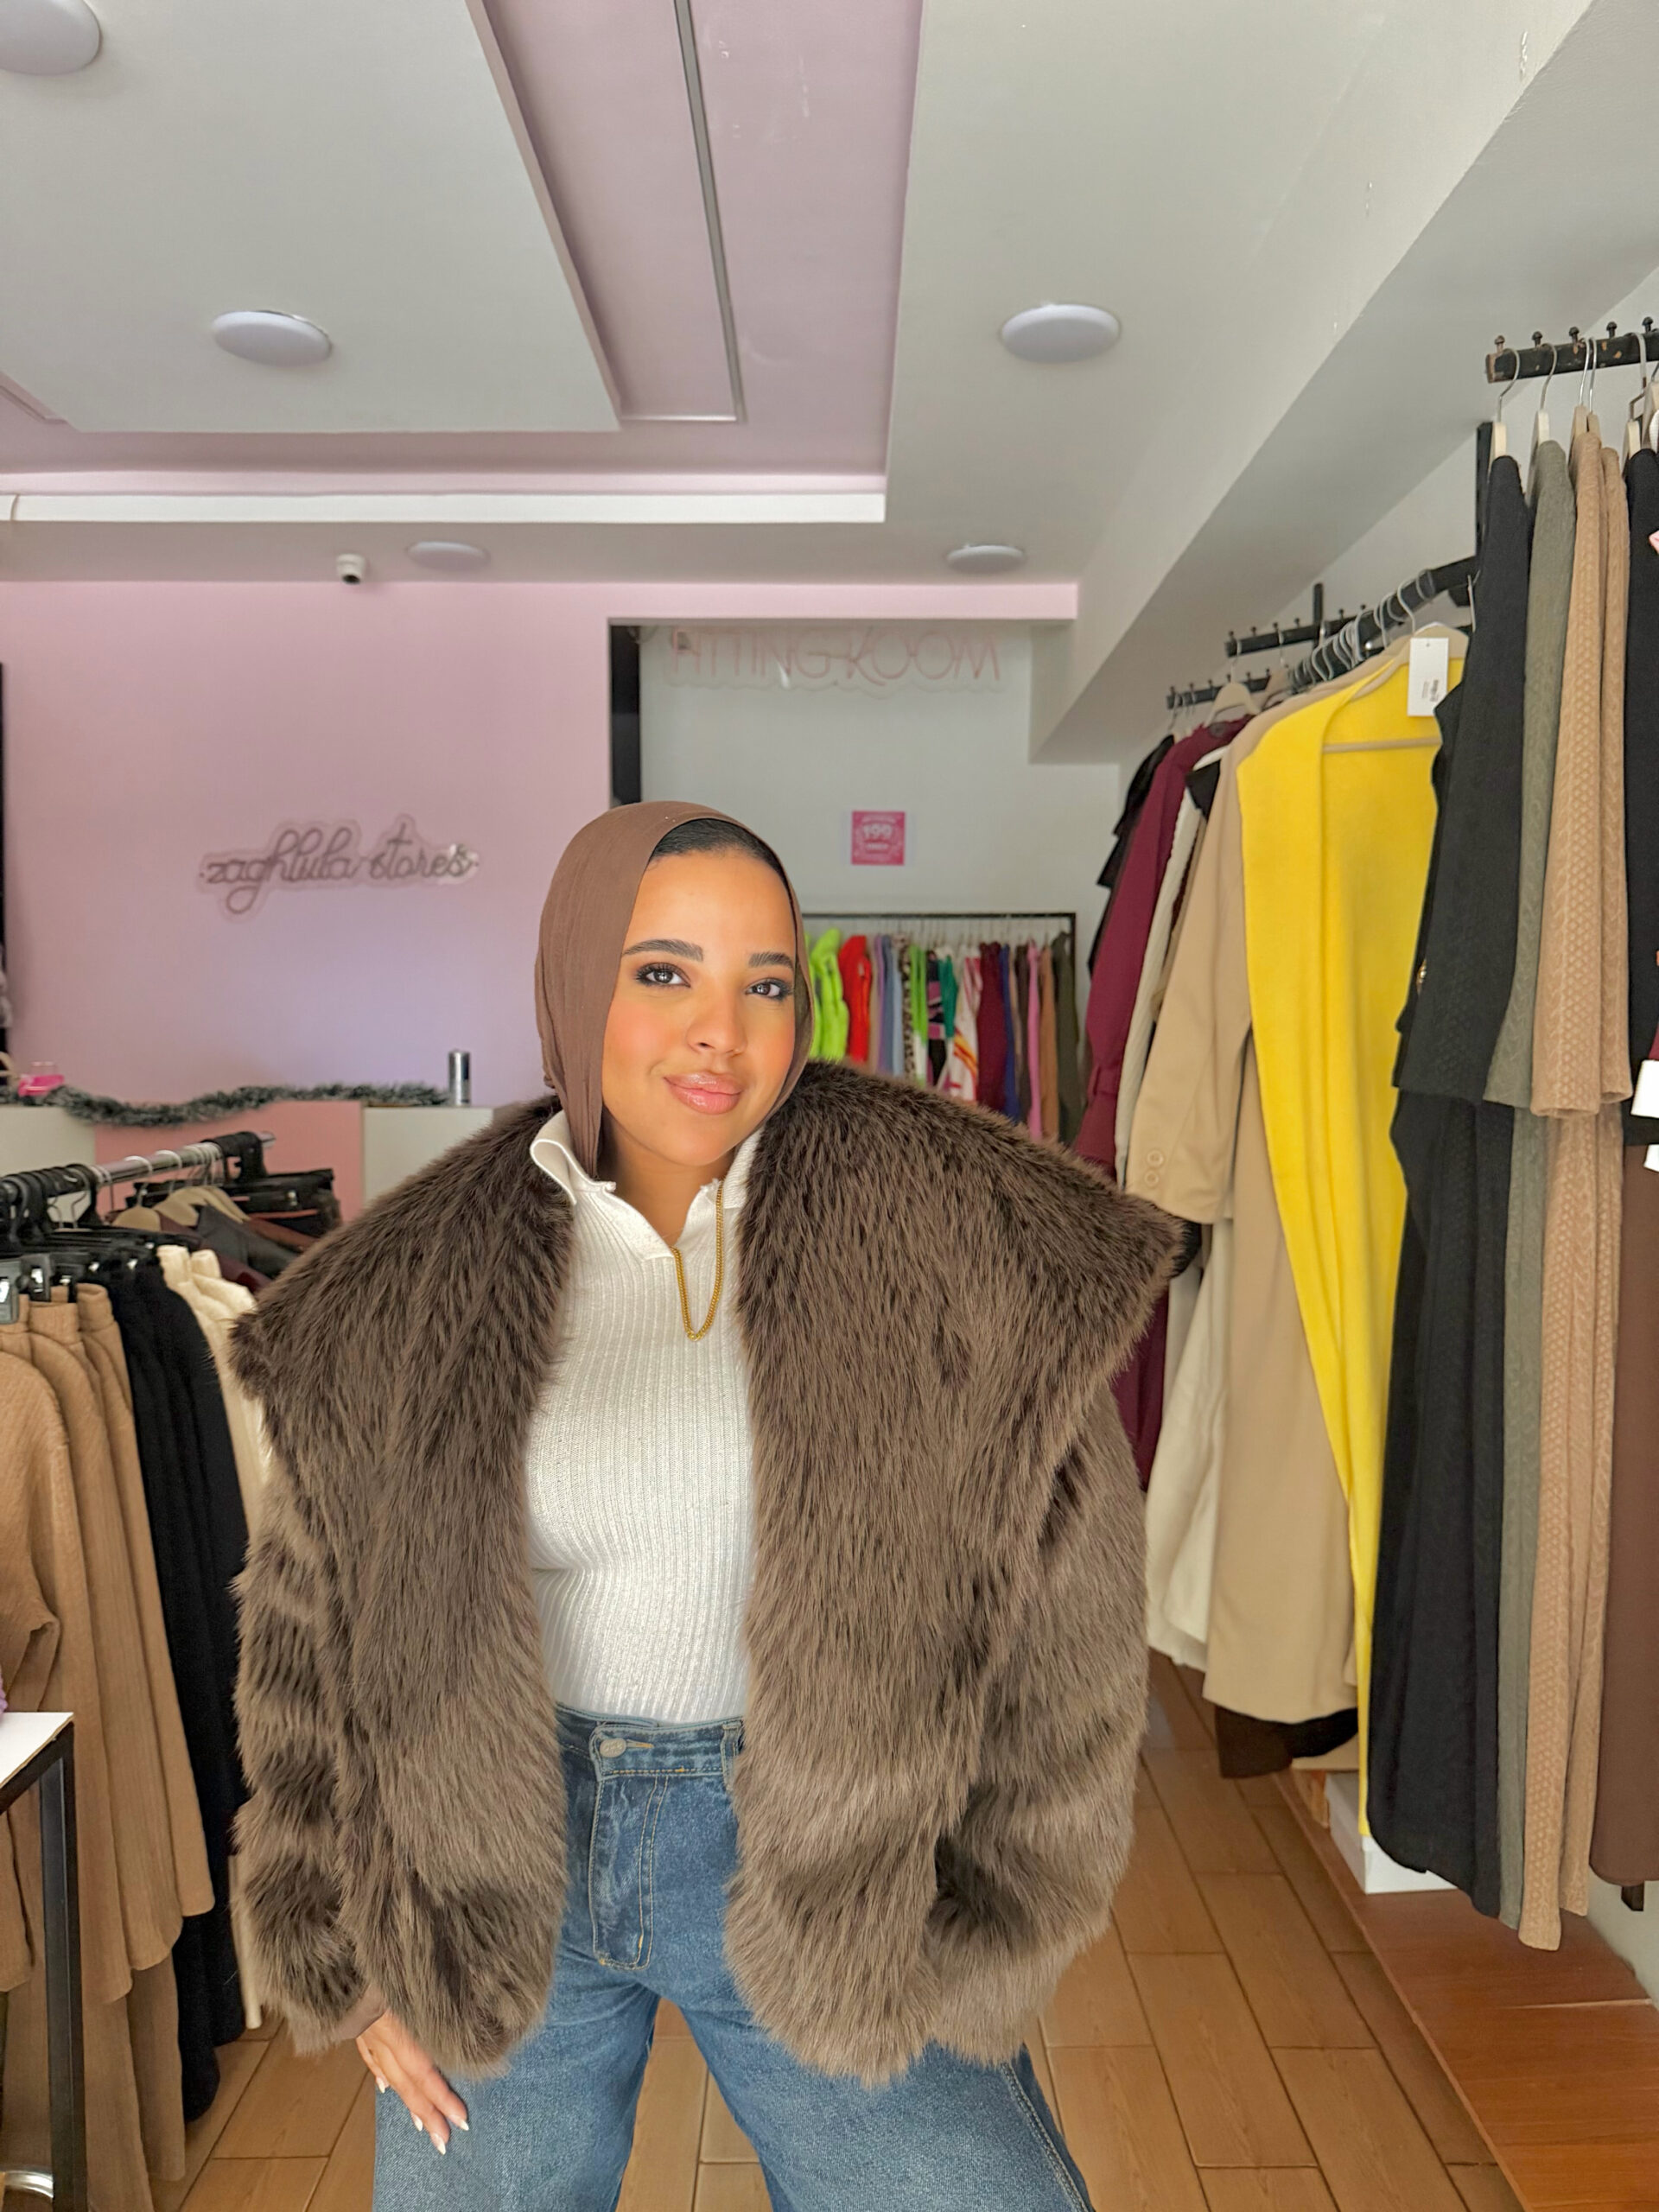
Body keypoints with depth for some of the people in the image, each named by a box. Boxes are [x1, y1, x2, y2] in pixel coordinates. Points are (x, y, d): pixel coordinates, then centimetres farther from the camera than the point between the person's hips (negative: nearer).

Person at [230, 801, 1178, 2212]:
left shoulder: (933, 1222, -12)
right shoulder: (421, 1283, -5)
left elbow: (1061, 1578, -6)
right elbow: (319, 1619, 5)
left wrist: (1003, 1900, -3)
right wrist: (350, 1950, 6)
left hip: (818, 1867, -1)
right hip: (507, 1878, 2)